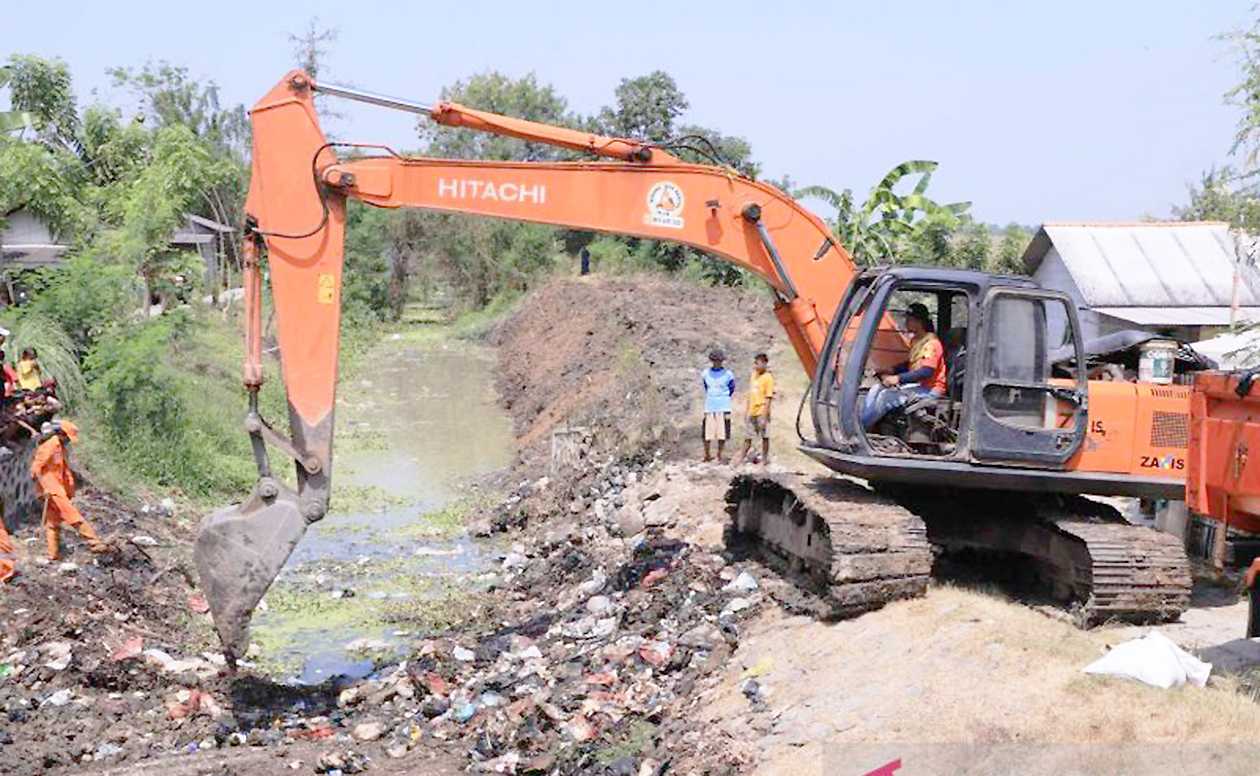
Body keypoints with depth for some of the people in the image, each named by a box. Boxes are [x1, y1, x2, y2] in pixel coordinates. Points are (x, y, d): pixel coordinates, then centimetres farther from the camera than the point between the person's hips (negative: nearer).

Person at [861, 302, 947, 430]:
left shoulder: (931, 343, -17)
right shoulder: (915, 340, 14)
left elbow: (927, 372, -27)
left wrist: (898, 378, -30)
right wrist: (891, 371, 7)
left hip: (929, 389, -10)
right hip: (916, 384, 10)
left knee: (886, 396, -26)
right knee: (875, 390, -7)